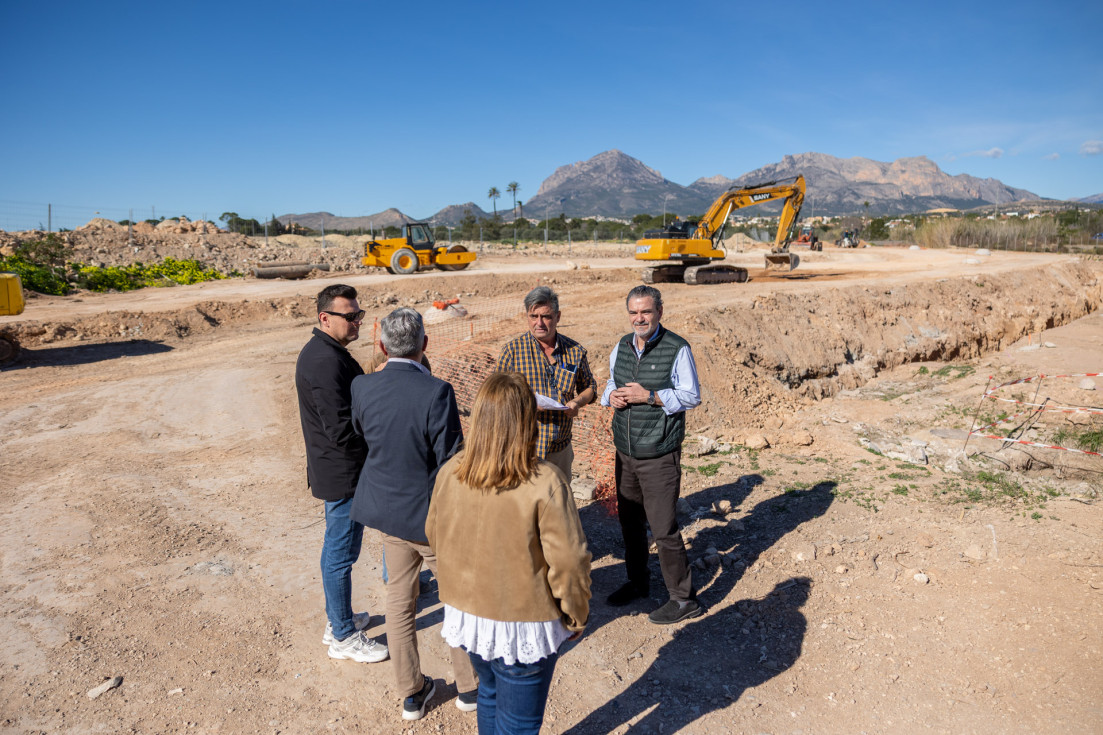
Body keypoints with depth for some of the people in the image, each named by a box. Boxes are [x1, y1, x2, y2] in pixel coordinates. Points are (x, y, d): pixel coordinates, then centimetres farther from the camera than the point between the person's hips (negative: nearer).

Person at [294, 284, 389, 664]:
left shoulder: (320, 351, 9)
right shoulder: (327, 362, -25)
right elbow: (342, 430, -28)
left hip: (336, 470, 11)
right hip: (343, 474, -11)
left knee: (336, 548, 22)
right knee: (341, 553, 4)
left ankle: (337, 618, 39)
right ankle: (343, 637, 20)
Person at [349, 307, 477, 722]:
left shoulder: (363, 387, -10)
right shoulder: (436, 392, -26)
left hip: (387, 511, 5)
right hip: (432, 516, -5)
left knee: (399, 601, 19)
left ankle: (411, 694, 35)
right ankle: (470, 685, 34)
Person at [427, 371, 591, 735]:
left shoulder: (450, 472, -11)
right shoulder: (544, 483, -26)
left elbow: (435, 534, 4)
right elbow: (568, 562, -21)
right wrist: (576, 616, -3)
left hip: (466, 614, 5)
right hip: (523, 628, -5)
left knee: (490, 693, 30)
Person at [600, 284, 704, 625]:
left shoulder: (677, 349, -10)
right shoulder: (622, 346, 7)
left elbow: (692, 396, -11)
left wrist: (648, 396, -21)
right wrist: (612, 396, -5)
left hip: (659, 455, -6)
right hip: (625, 451, 6)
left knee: (663, 527, -1)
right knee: (630, 521, 17)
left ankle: (683, 599, 15)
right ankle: (637, 582, 37)